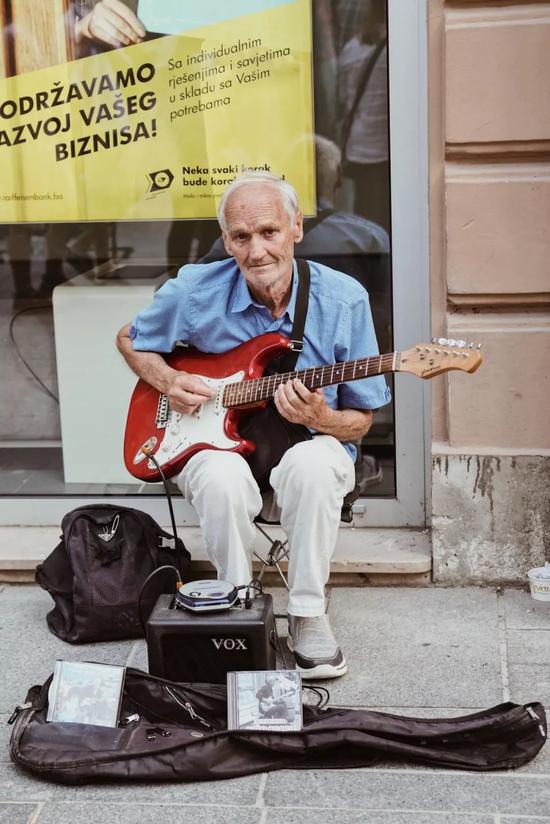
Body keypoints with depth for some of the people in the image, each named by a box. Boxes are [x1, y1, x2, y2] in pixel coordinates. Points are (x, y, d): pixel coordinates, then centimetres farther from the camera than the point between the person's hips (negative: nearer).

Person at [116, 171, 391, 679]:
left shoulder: (343, 300, -9)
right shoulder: (195, 291, -8)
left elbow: (361, 420, -3)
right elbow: (130, 339, 13)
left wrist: (322, 420, -25)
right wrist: (168, 381, -6)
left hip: (305, 450, 0)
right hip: (220, 446, 0)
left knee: (314, 462, -37)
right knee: (222, 477, -36)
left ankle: (308, 617, -18)